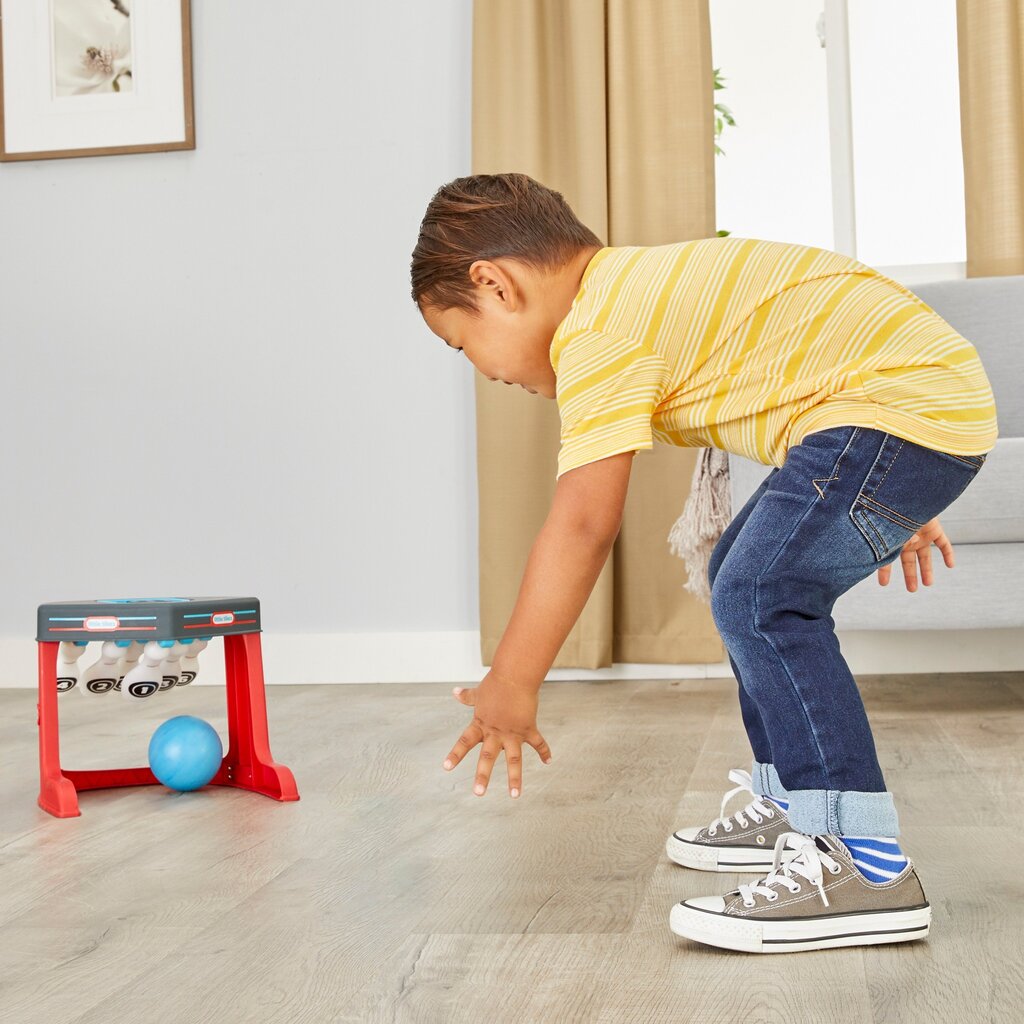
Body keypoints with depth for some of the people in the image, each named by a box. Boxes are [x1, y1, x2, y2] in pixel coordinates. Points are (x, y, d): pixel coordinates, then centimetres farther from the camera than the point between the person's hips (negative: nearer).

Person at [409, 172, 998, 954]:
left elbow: (582, 525, -23)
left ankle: (865, 866, -15)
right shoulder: (651, 285, 16)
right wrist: (886, 504, 28)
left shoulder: (598, 332, -17)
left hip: (910, 405, -11)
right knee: (744, 575, 18)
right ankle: (791, 805, 28)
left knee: (759, 600, -18)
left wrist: (510, 690, -15)